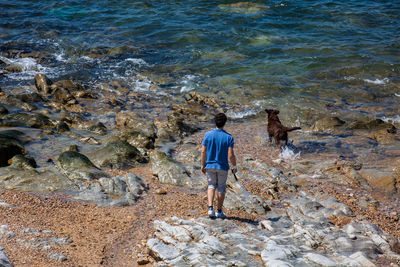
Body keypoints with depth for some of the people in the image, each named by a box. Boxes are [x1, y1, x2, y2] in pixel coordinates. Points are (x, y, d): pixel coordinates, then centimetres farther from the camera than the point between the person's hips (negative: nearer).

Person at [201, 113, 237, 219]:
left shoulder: (208, 135, -6)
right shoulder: (228, 137, -11)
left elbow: (203, 151, -5)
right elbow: (231, 155, -13)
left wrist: (203, 165, 6)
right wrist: (234, 166, 2)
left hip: (210, 165, 2)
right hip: (223, 167, -2)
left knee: (211, 186, 14)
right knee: (221, 188, 11)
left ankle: (210, 208, -4)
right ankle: (219, 211, 19)